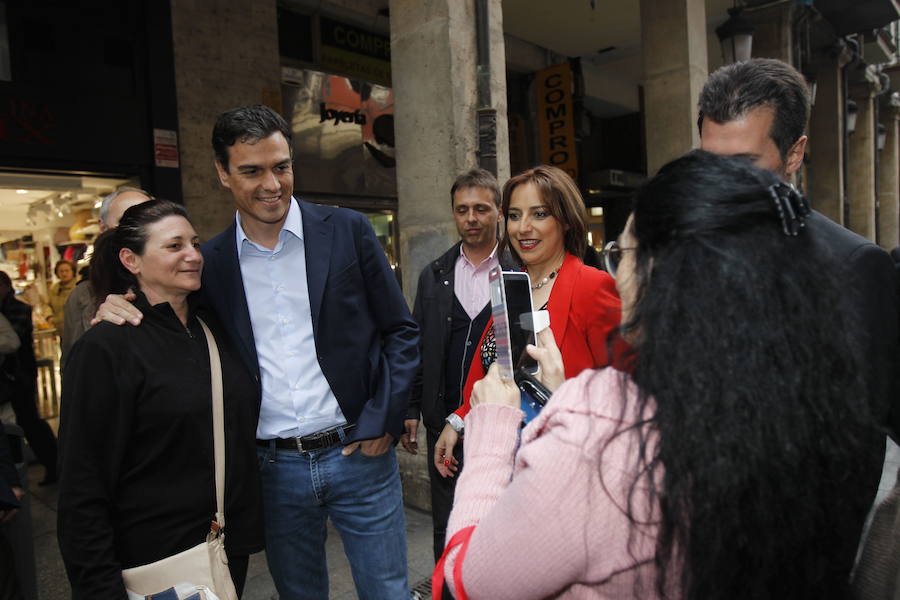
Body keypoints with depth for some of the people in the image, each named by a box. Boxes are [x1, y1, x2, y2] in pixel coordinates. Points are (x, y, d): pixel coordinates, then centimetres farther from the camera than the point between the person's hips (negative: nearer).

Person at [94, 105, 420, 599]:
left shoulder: (347, 231, -5)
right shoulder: (210, 261, 1)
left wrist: (382, 424, -7)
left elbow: (401, 332, -1)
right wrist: (121, 313, -8)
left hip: (357, 453, -1)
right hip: (274, 467, 2)